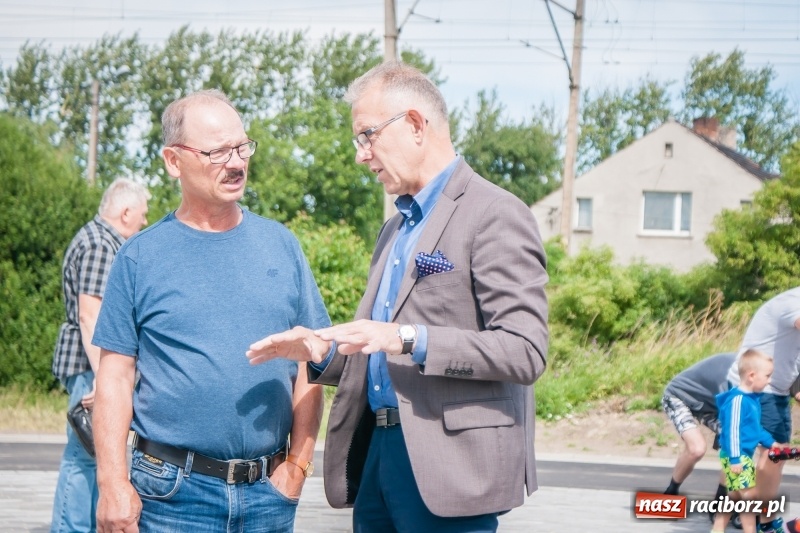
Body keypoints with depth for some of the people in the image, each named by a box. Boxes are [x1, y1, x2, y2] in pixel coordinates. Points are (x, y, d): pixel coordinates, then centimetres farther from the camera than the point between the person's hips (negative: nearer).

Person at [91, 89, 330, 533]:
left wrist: (299, 462, -1)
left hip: (270, 493, 2)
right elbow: (116, 377, -1)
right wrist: (113, 483, -9)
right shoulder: (140, 257, 0)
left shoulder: (279, 244, 7)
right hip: (174, 492, -2)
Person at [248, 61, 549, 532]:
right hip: (380, 455, 8)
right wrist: (323, 351, 6)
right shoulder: (397, 228, 20)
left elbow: (524, 352, -18)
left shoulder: (497, 216, -9)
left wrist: (405, 340, -25)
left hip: (448, 467, -8)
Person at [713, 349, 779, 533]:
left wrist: (770, 442, 21)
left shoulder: (752, 399, 11)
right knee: (749, 494, -9)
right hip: (736, 456, -10)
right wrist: (735, 458, -23)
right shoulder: (737, 400, -20)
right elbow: (732, 430, -22)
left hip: (744, 455, 10)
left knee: (734, 495, 15)